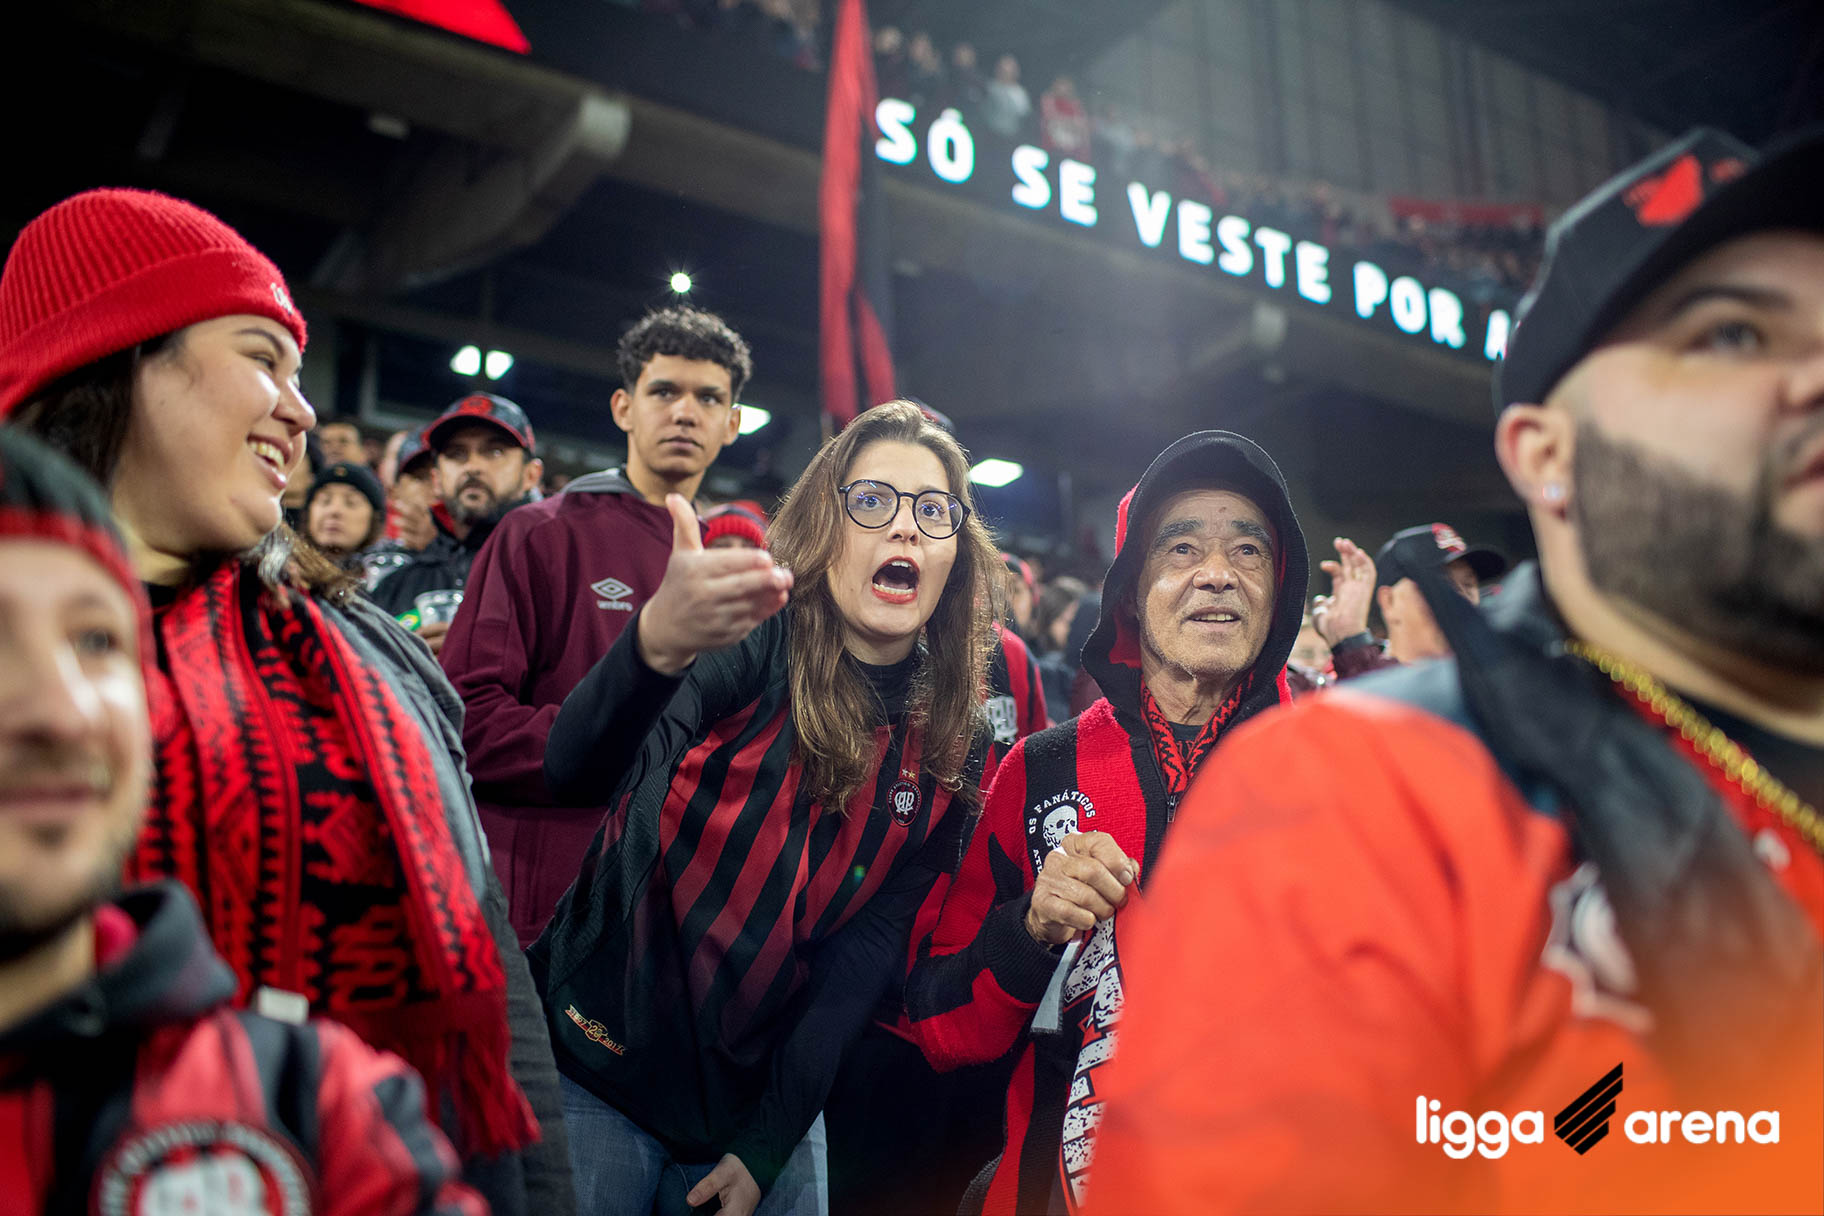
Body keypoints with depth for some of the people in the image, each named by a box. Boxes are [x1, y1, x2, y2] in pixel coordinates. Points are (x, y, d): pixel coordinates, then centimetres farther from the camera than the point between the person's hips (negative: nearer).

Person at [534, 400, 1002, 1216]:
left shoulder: (950, 748, -3)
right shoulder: (748, 640, -15)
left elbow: (869, 947, -3)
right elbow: (575, 770, -31)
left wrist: (767, 1143, -8)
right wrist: (657, 643, -51)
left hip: (760, 1098, 4)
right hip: (599, 1065, -3)